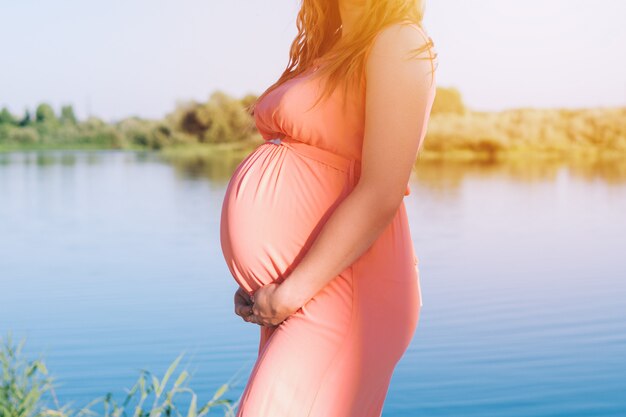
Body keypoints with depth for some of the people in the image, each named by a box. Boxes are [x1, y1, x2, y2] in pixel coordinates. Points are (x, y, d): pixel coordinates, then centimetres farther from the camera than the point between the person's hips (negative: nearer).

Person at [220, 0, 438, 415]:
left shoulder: (401, 43, -9)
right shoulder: (332, 48, 18)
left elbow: (381, 194, -18)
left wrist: (291, 292, -17)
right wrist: (259, 285, 8)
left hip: (339, 294, -9)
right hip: (289, 295, 9)